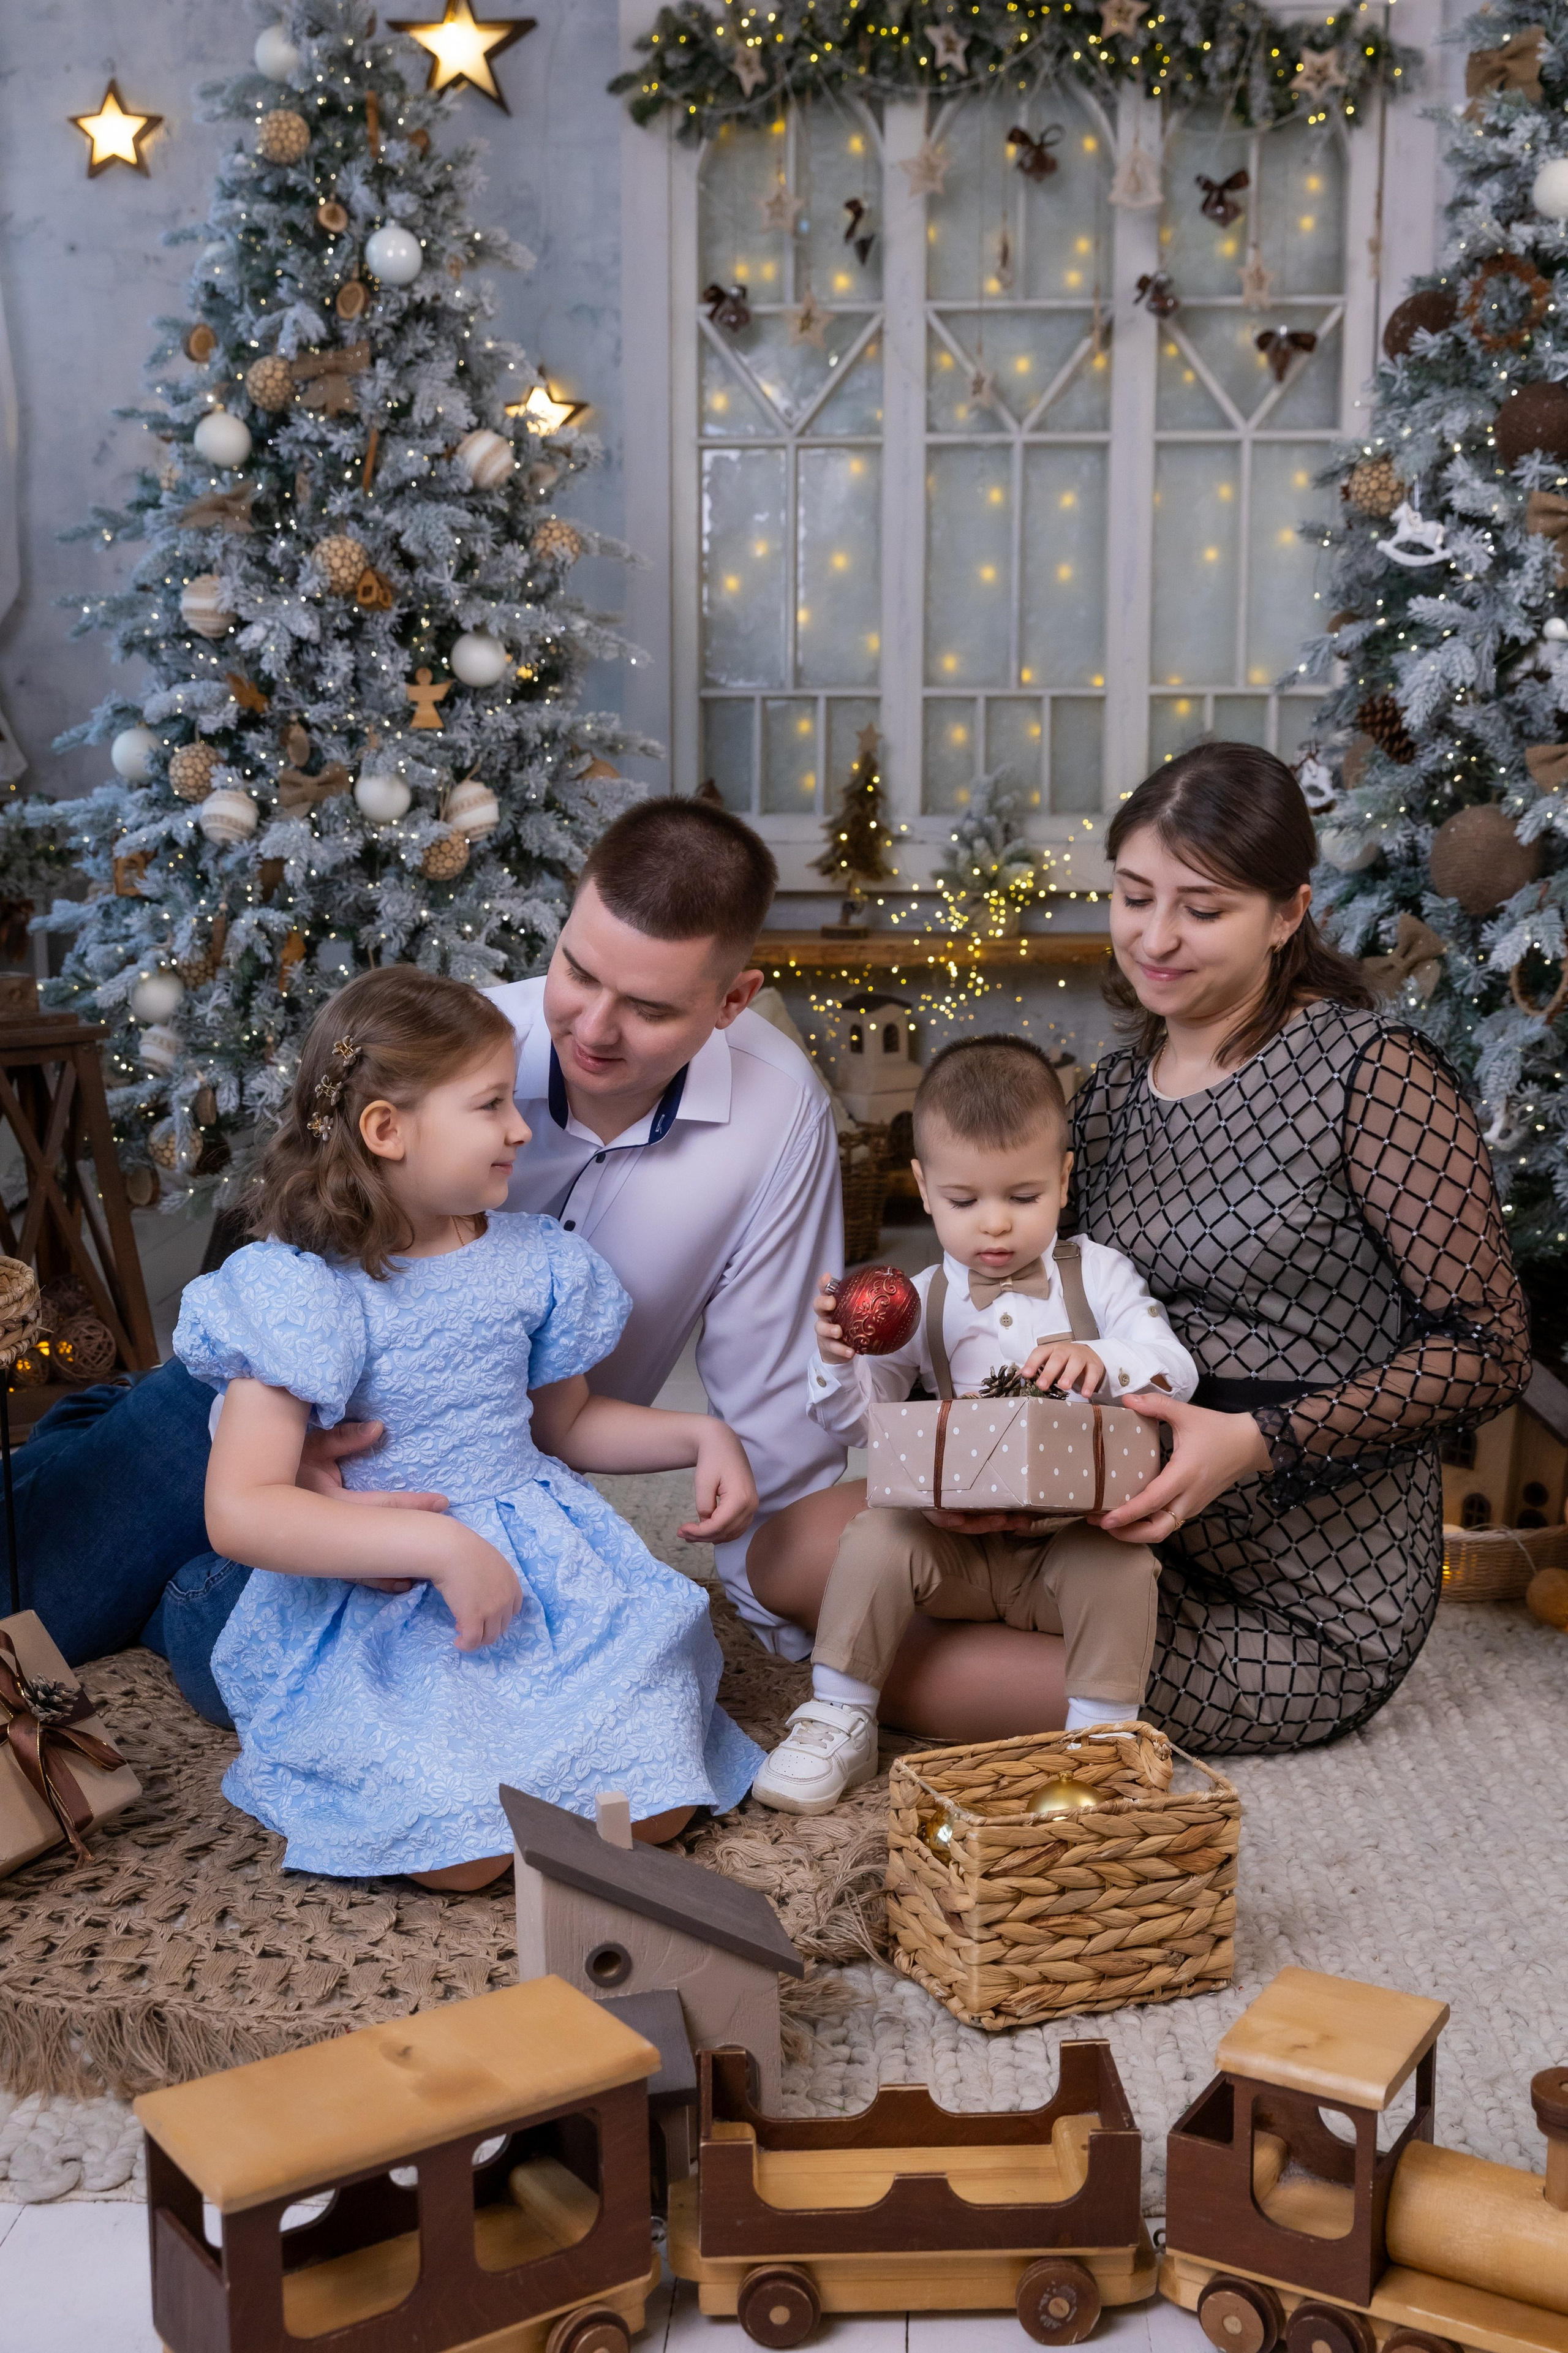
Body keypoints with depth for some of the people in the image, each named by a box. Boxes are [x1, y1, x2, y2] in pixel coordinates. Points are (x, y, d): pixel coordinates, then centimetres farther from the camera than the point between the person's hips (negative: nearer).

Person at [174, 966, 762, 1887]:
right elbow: (241, 1510, -21)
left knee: (653, 1810, -13)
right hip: (377, 1607, -4)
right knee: (471, 1850, -22)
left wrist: (700, 1435, 7)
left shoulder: (533, 1261, 5)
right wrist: (439, 1547, -26)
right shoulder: (302, 1288, -14)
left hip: (552, 1571, 5)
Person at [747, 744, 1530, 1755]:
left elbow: (1491, 1348, -14)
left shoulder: (1371, 1072, -12)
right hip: (1126, 1530, 7)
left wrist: (1260, 1442, -25)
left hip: (1303, 1605, -7)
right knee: (794, 1545, -4)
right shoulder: (1116, 1090, 9)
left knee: (913, 1679, -20)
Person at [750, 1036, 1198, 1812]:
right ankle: (838, 1724, -6)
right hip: (955, 1542, 1)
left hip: (1073, 1534, -1)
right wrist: (837, 1359, -20)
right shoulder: (919, 1304, 4)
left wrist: (1099, 1361, -29)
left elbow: (1173, 1368, -8)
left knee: (1120, 1565, -30)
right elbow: (856, 1419, 1)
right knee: (874, 1538, -23)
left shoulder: (1097, 1275, 4)